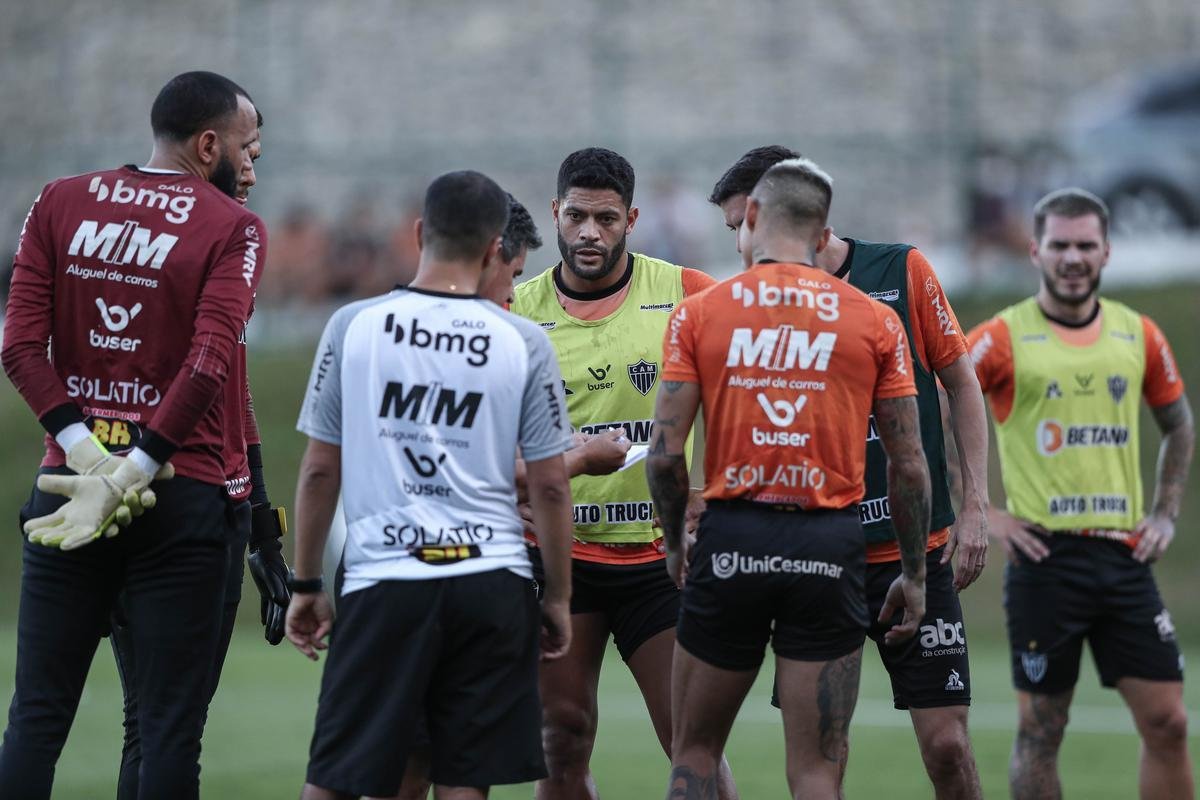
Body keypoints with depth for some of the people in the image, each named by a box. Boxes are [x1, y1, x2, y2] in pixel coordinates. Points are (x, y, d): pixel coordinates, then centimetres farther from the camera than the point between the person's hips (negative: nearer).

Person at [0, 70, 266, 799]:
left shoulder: (60, 205, 7)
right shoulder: (233, 229, -4)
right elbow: (209, 364, -16)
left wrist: (85, 447, -8)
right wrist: (129, 476, -17)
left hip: (67, 485, 3)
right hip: (183, 492, -3)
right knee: (171, 728, 1)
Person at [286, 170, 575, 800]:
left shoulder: (353, 327, 0)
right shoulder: (523, 344, 1)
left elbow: (319, 471, 4)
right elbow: (549, 486, 3)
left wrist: (305, 585, 13)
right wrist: (558, 599, 14)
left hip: (382, 579, -1)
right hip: (492, 579, 1)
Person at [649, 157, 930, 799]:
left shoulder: (698, 314, 1)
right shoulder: (875, 321, 3)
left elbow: (665, 454, -3)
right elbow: (908, 464, 3)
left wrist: (674, 542, 13)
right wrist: (913, 575, 12)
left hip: (731, 541, 0)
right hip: (830, 547, 0)